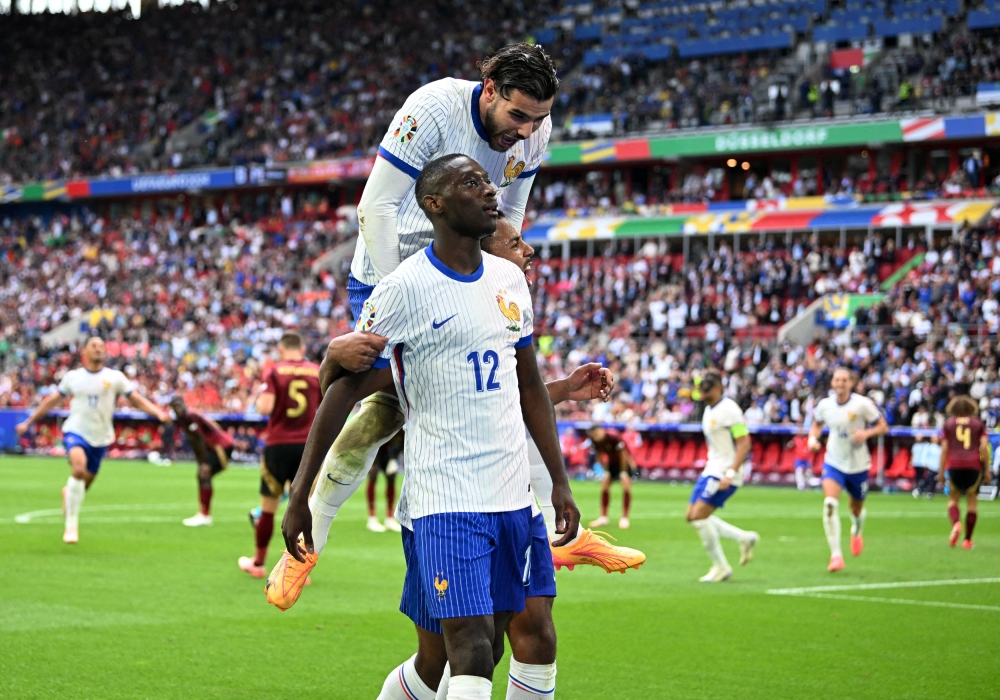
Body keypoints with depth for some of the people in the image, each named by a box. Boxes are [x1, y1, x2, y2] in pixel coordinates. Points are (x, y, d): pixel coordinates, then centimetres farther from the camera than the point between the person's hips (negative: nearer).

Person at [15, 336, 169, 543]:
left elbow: (137, 400, 0)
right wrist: (28, 422, 19)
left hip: (100, 438, 2)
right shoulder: (72, 377, 6)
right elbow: (52, 401, 17)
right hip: (76, 431, -2)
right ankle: (72, 524, -21)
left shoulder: (115, 377, 3)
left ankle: (68, 493, 49)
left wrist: (158, 413, -17)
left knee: (83, 486, 9)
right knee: (79, 468, -30)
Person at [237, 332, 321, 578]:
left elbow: (264, 408, -14)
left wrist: (260, 397, 6)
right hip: (307, 445, 1)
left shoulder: (274, 371, -4)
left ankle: (258, 563, 26)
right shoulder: (318, 372, 3)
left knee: (268, 509, 12)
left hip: (278, 445, -1)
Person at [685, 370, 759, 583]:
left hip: (724, 473, -10)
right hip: (710, 470, 10)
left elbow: (744, 443, -20)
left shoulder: (728, 410, -16)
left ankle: (721, 567, -2)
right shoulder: (709, 410, 13)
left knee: (699, 516, -15)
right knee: (692, 516, 7)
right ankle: (744, 538, 14)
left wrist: (730, 474, -25)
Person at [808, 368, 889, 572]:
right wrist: (813, 438, -3)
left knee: (856, 509, 16)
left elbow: (883, 427, -6)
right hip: (834, 463, 1)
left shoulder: (863, 404, -13)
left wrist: (867, 433, -25)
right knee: (829, 504, -22)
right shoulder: (825, 404, -3)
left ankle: (857, 532, 55)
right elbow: (817, 424, 17)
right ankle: (836, 555, -20)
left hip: (858, 465, -1)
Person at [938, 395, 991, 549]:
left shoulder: (948, 424, 10)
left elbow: (944, 449, 3)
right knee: (972, 501, 9)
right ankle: (967, 540, 6)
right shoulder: (979, 424, 10)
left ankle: (956, 523, -18)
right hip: (974, 466, 0)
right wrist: (987, 469, 3)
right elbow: (984, 447, -1)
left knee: (953, 499, 13)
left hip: (954, 466, 0)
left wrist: (941, 471, 6)